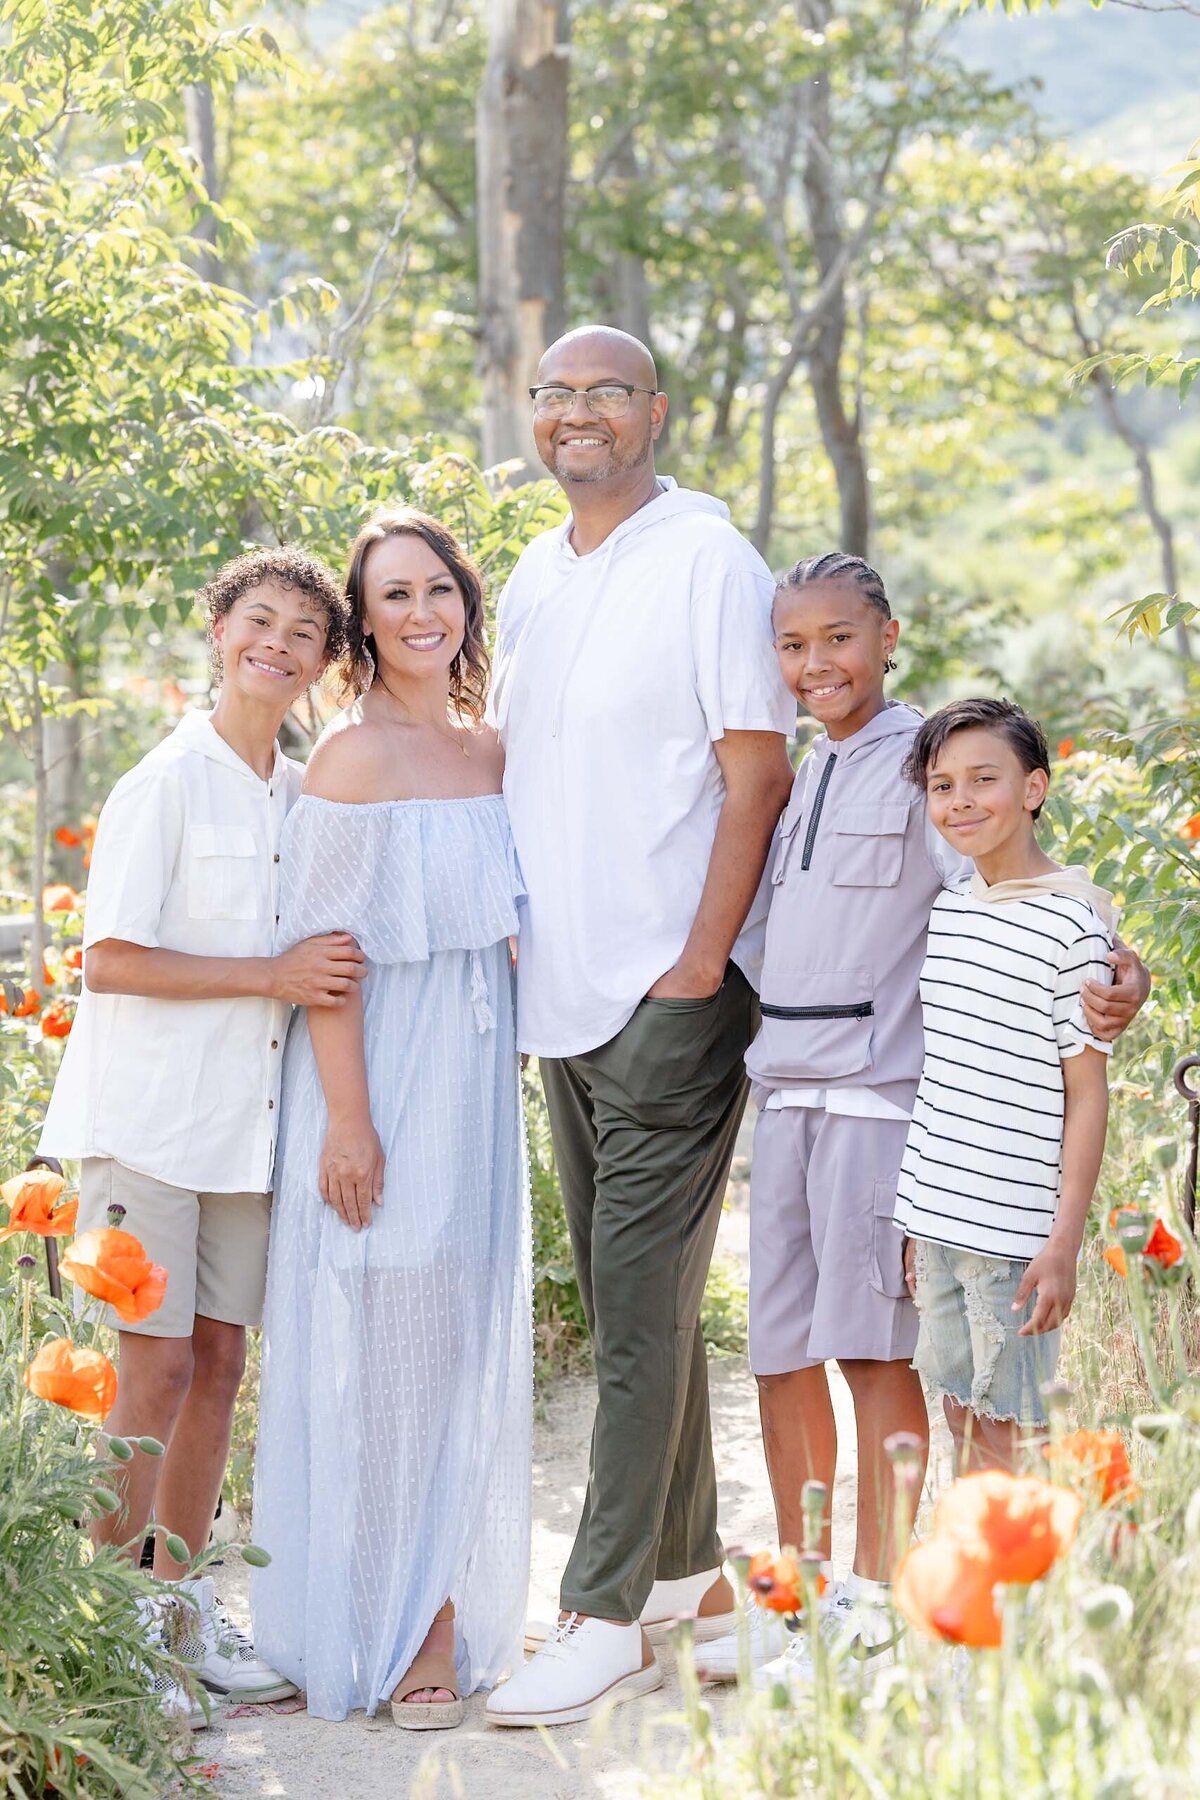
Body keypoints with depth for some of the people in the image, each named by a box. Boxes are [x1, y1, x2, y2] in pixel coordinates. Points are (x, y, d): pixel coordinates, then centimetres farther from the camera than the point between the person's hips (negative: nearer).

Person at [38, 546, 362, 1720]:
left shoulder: (304, 795, 11)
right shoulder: (168, 782, -9)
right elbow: (110, 960, -15)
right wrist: (273, 978, -17)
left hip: (246, 1121, 6)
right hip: (148, 1116, -6)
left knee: (219, 1362, 10)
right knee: (154, 1370, -6)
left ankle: (182, 1611, 21)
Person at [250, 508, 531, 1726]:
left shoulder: (491, 752, 10)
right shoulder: (353, 756, -12)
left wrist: (499, 1069, 12)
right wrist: (348, 1121, -18)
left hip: (475, 1074, 7)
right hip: (380, 1079, -7)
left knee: (463, 1342, 11)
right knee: (380, 1343, -1)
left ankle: (444, 1608, 23)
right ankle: (378, 1626, 10)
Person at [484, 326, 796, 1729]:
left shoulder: (708, 560, -8)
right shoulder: (532, 577, 14)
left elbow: (758, 774, -11)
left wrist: (699, 965, -15)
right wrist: (499, 943, 12)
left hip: (670, 997, -8)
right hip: (562, 997, 8)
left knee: (639, 1303, -6)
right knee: (629, 1297, 14)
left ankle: (606, 1613, -2)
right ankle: (688, 1566, 25)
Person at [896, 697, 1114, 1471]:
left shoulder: (1070, 926, -11)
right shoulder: (947, 914, 10)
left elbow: (1087, 1094, -10)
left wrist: (1065, 1243, -14)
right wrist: (918, 1218, 16)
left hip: (1016, 1229, -6)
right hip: (938, 1222, 6)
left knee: (1010, 1428, -1)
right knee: (963, 1418, 13)